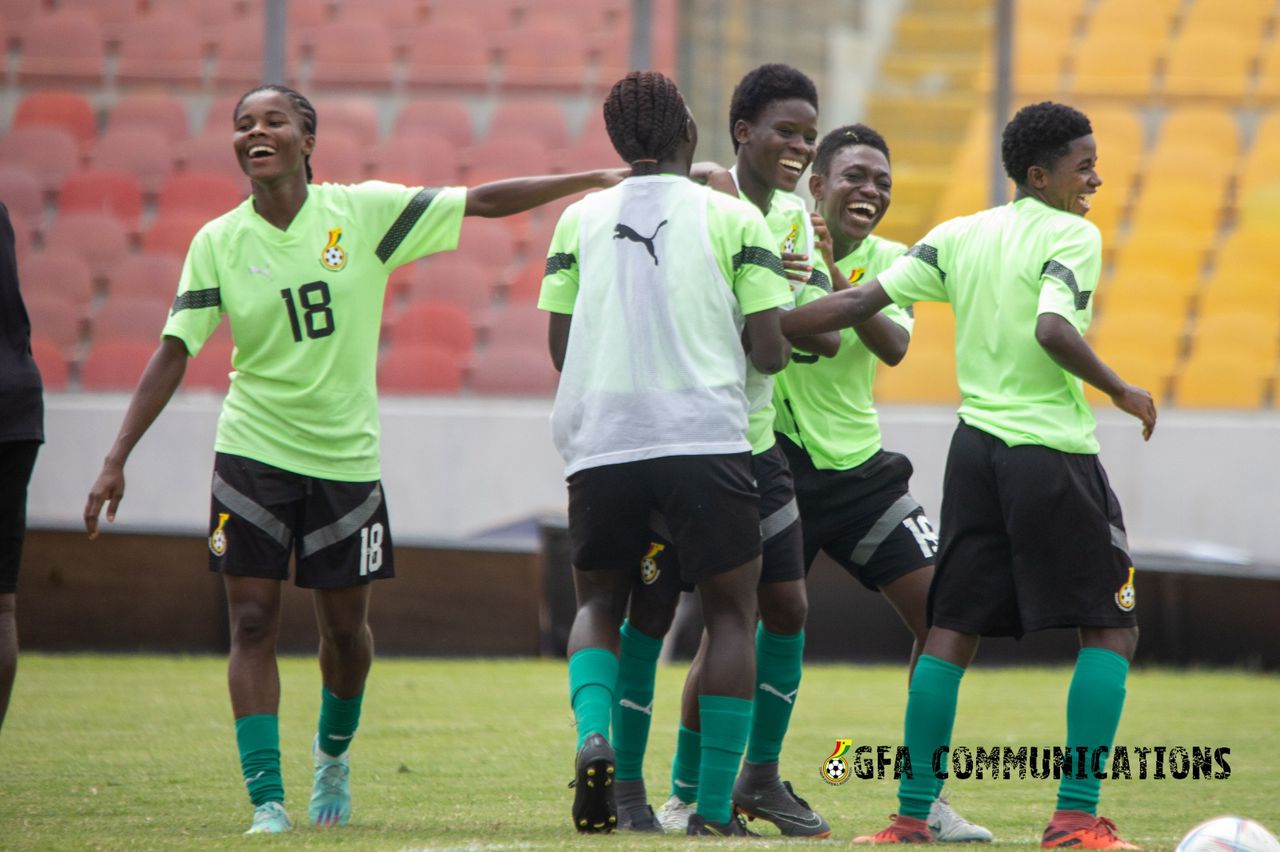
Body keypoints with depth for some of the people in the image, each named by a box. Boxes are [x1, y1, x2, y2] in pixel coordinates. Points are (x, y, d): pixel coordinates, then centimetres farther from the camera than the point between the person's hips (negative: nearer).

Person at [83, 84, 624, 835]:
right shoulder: (218, 243, -4)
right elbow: (174, 352, -3)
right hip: (253, 455, 0)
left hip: (346, 456, 0)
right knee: (253, 623, -8)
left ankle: (334, 752, 39)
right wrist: (117, 460, -8)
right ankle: (267, 798, -4)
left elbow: (481, 202, -1)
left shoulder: (363, 211, -6)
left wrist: (596, 179, -1)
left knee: (346, 626, 9)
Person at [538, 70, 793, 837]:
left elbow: (560, 346, 9)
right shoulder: (734, 219, 3)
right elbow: (769, 351, -1)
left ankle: (594, 735, -9)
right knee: (732, 609, 10)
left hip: (598, 441, 2)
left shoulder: (580, 220, 10)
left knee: (599, 600, 20)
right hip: (704, 434, -2)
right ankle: (715, 808, 3)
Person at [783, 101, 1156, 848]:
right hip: (1052, 452, -6)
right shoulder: (1073, 236, -8)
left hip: (978, 447, 6)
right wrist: (1120, 392, -11)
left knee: (952, 632, 8)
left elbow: (858, 304, 3)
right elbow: (1053, 329, -24)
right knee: (1111, 631, 2)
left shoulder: (960, 237, 9)